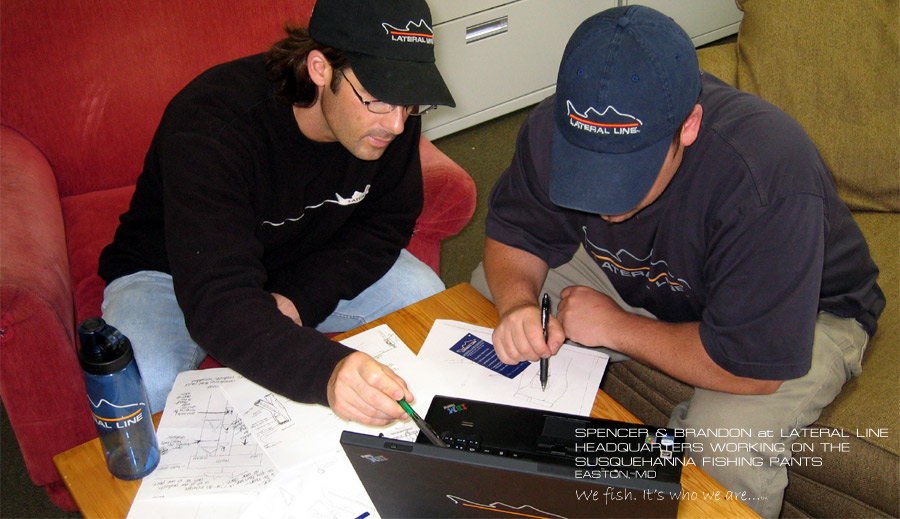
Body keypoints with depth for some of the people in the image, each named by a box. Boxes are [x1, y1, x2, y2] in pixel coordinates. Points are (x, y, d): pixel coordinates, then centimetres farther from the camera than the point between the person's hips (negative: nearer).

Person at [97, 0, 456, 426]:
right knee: (148, 386, -33)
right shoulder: (210, 126, -37)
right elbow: (216, 302, -45)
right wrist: (326, 372, -63)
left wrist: (301, 298, -24)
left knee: (428, 299, -15)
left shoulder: (391, 113, -19)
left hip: (304, 266, 5)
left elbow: (385, 224, -6)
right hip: (170, 271, -4)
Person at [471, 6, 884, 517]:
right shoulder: (557, 127, -24)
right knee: (486, 292, -5)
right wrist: (517, 305, -32)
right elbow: (515, 235, -9)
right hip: (643, 275, 5)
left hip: (801, 312, -5)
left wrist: (616, 326, -28)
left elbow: (755, 367, -37)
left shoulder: (767, 183, -41)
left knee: (725, 445, -34)